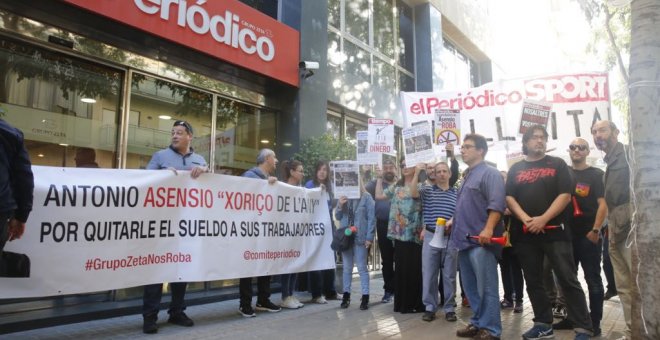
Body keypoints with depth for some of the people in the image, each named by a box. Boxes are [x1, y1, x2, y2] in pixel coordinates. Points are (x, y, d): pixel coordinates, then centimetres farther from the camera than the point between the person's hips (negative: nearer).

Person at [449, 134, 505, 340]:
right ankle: (477, 323, 24)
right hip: (465, 239, 10)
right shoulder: (467, 176, 22)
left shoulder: (490, 173, -6)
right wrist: (454, 221, 20)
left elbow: (496, 204, -18)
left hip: (480, 240, -9)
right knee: (471, 288, 14)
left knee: (486, 288, -4)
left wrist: (488, 229, -27)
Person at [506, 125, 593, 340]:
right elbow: (509, 198, 4)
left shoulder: (557, 164, 6)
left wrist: (543, 219, -15)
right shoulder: (516, 169, 12)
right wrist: (525, 219, -13)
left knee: (568, 280, -4)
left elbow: (565, 195, -4)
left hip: (554, 231, -3)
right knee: (533, 281, 9)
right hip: (524, 234, 3)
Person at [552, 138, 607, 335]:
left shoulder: (596, 175, 0)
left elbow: (603, 204, -7)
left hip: (588, 234, -4)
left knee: (593, 279, 2)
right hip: (567, 234, 4)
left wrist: (595, 230, -16)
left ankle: (595, 323, 10)